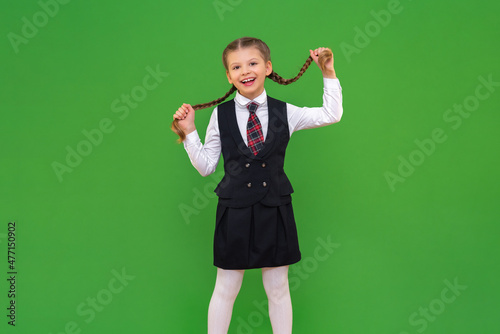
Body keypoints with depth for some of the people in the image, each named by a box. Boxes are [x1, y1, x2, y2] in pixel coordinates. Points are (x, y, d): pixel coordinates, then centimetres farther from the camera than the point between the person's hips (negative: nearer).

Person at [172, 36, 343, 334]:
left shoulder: (285, 113, 1)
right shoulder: (220, 115, -1)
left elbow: (332, 115, 2)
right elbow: (206, 167, 2)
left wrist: (329, 74, -2)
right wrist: (189, 133, -8)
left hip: (275, 209, 1)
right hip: (234, 210, -1)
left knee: (278, 288, 12)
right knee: (226, 288, 10)